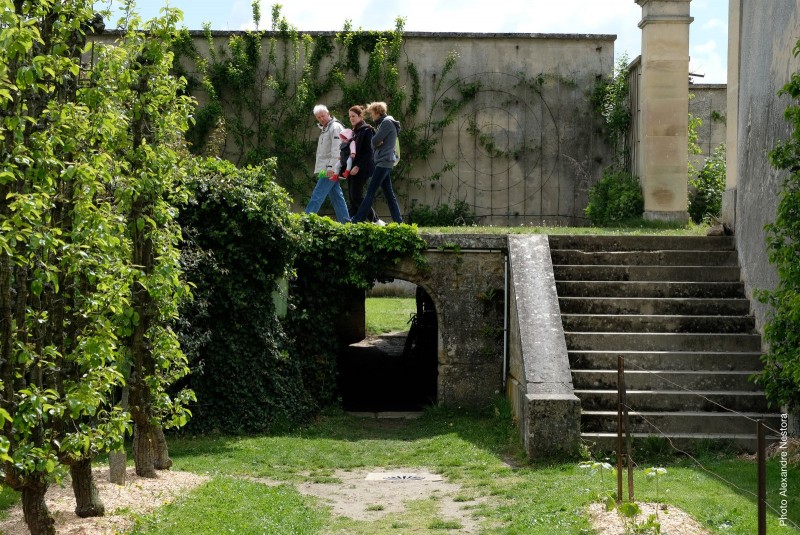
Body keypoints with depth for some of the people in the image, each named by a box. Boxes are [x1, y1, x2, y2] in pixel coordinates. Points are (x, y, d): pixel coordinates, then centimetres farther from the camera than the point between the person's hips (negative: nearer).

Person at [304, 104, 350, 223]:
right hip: (325, 169, 10)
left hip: (330, 170, -10)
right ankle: (345, 221, 9)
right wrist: (318, 170, 19)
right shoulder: (325, 129, 22)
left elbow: (336, 149, -17)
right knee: (337, 197, 8)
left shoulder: (335, 127, -8)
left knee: (317, 195, -12)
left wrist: (331, 166, -23)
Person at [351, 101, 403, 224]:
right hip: (384, 162, 10)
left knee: (371, 191, -12)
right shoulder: (383, 123, 21)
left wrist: (376, 142, 3)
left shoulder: (387, 122, -10)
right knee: (388, 193, 7)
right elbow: (375, 143, 17)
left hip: (384, 161, -10)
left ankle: (357, 219, -15)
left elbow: (375, 141, -16)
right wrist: (377, 142, -3)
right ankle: (398, 220, 5)